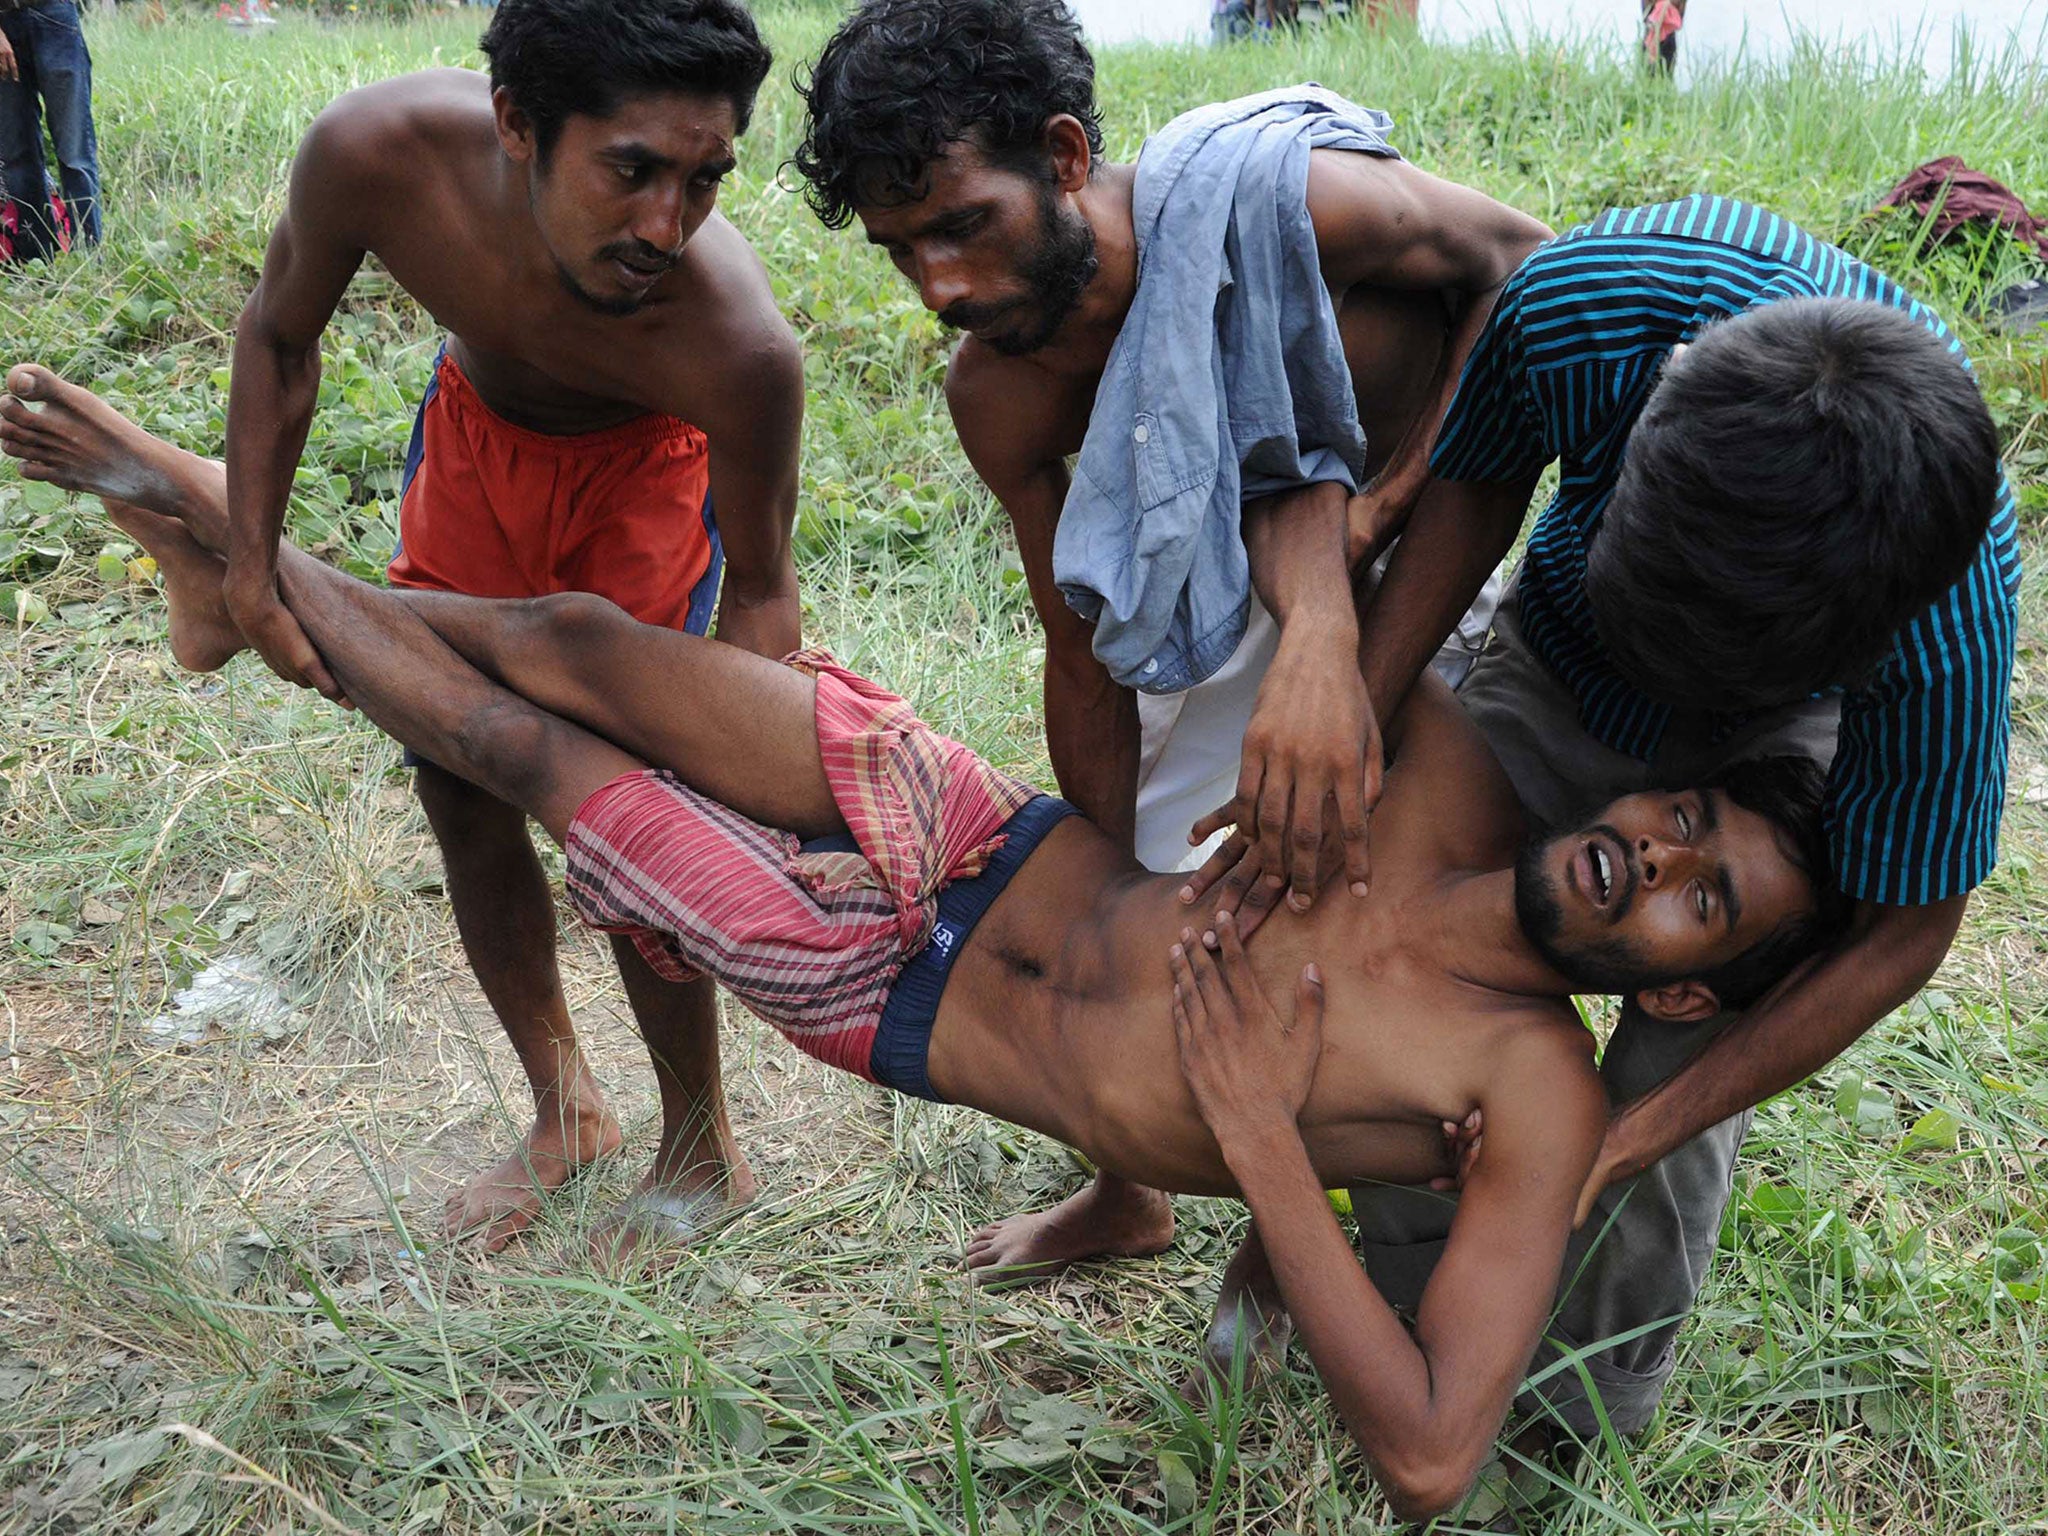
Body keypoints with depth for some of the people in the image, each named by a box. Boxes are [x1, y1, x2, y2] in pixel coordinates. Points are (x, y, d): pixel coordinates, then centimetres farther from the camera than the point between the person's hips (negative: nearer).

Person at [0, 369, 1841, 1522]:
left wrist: (1257, 1130, -31)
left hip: (919, 1013, -4)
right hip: (999, 847, 4)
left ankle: (260, 578, 29)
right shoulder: (1456, 789, -8)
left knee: (525, 745, -3)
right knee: (571, 643, -2)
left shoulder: (1539, 1090, -23)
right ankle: (239, 550, 30)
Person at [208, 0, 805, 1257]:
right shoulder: (376, 151, -36)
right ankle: (568, 1111, 29)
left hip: (646, 457, -4)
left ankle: (703, 1155, 12)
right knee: (457, 784, 7)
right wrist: (251, 573, -12)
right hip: (477, 418, 4)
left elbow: (759, 589, -23)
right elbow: (280, 332, -12)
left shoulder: (739, 343, -42)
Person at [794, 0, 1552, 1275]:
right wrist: (1110, 905, -23)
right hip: (1253, 557, 4)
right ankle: (1127, 1190, 34)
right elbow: (1088, 658, -18)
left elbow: (1525, 263, -21)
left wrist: (1378, 502, -28)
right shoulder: (998, 398, -22)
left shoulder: (1275, 200, -36)